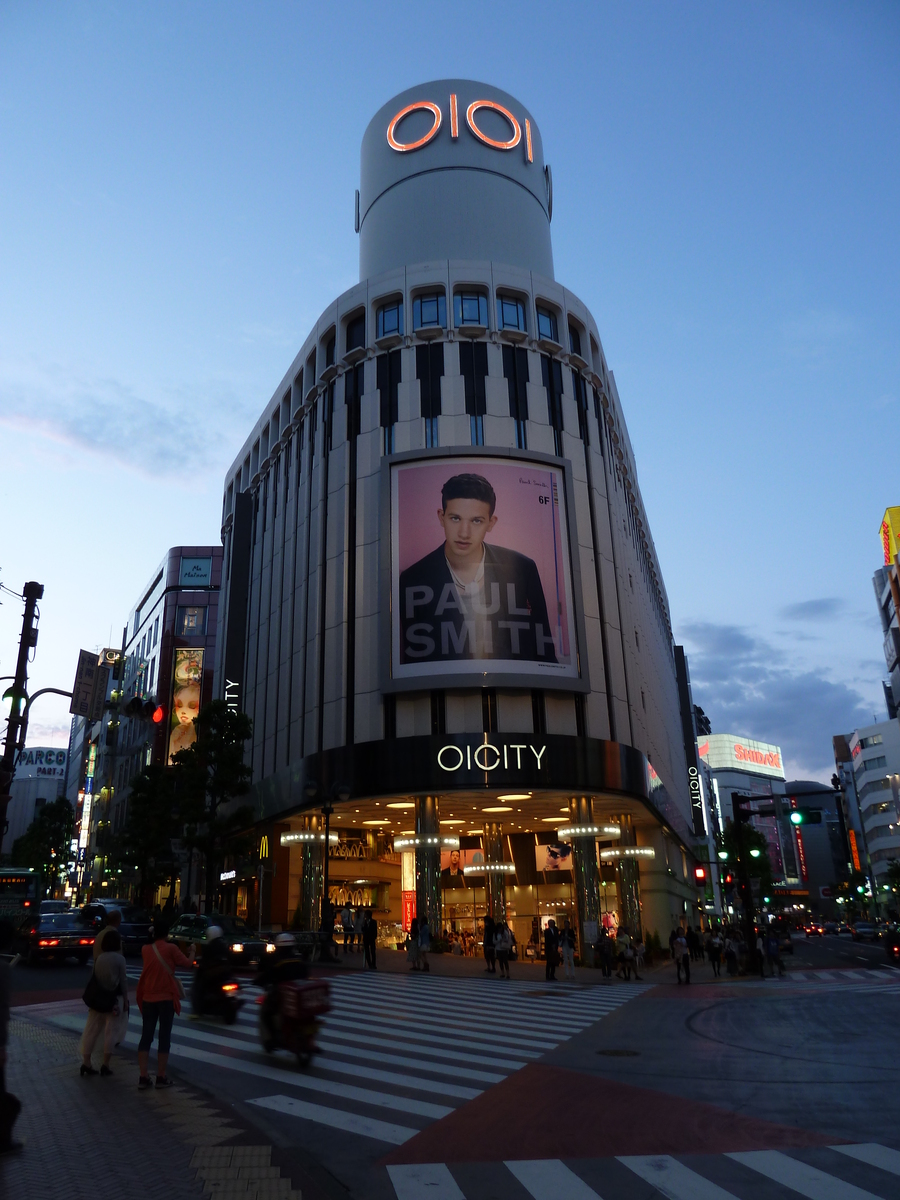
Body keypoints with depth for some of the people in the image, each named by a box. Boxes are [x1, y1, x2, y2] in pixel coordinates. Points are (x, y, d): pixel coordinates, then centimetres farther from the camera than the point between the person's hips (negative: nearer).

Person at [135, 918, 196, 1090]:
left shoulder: (145, 949, 1)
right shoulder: (171, 948, -10)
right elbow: (187, 965, -3)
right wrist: (193, 951, 15)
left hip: (148, 998, 4)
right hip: (166, 998, -4)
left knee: (146, 1036, 9)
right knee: (164, 1037, 4)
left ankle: (143, 1077, 6)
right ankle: (161, 1077, 7)